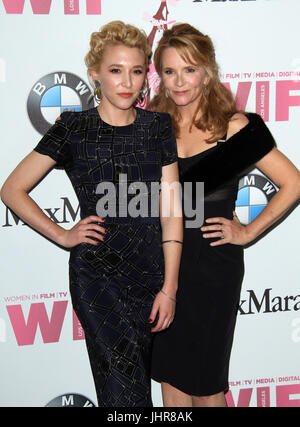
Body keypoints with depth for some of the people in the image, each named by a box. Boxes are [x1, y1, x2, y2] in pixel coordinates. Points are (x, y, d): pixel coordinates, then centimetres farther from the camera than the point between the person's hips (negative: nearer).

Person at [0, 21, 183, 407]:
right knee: (126, 391, -9)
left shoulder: (158, 126, 4)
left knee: (141, 376, 13)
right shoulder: (74, 129, -4)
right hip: (97, 274, -3)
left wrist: (169, 288, -2)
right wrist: (62, 235, -2)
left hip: (150, 273, 3)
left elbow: (170, 209, 2)